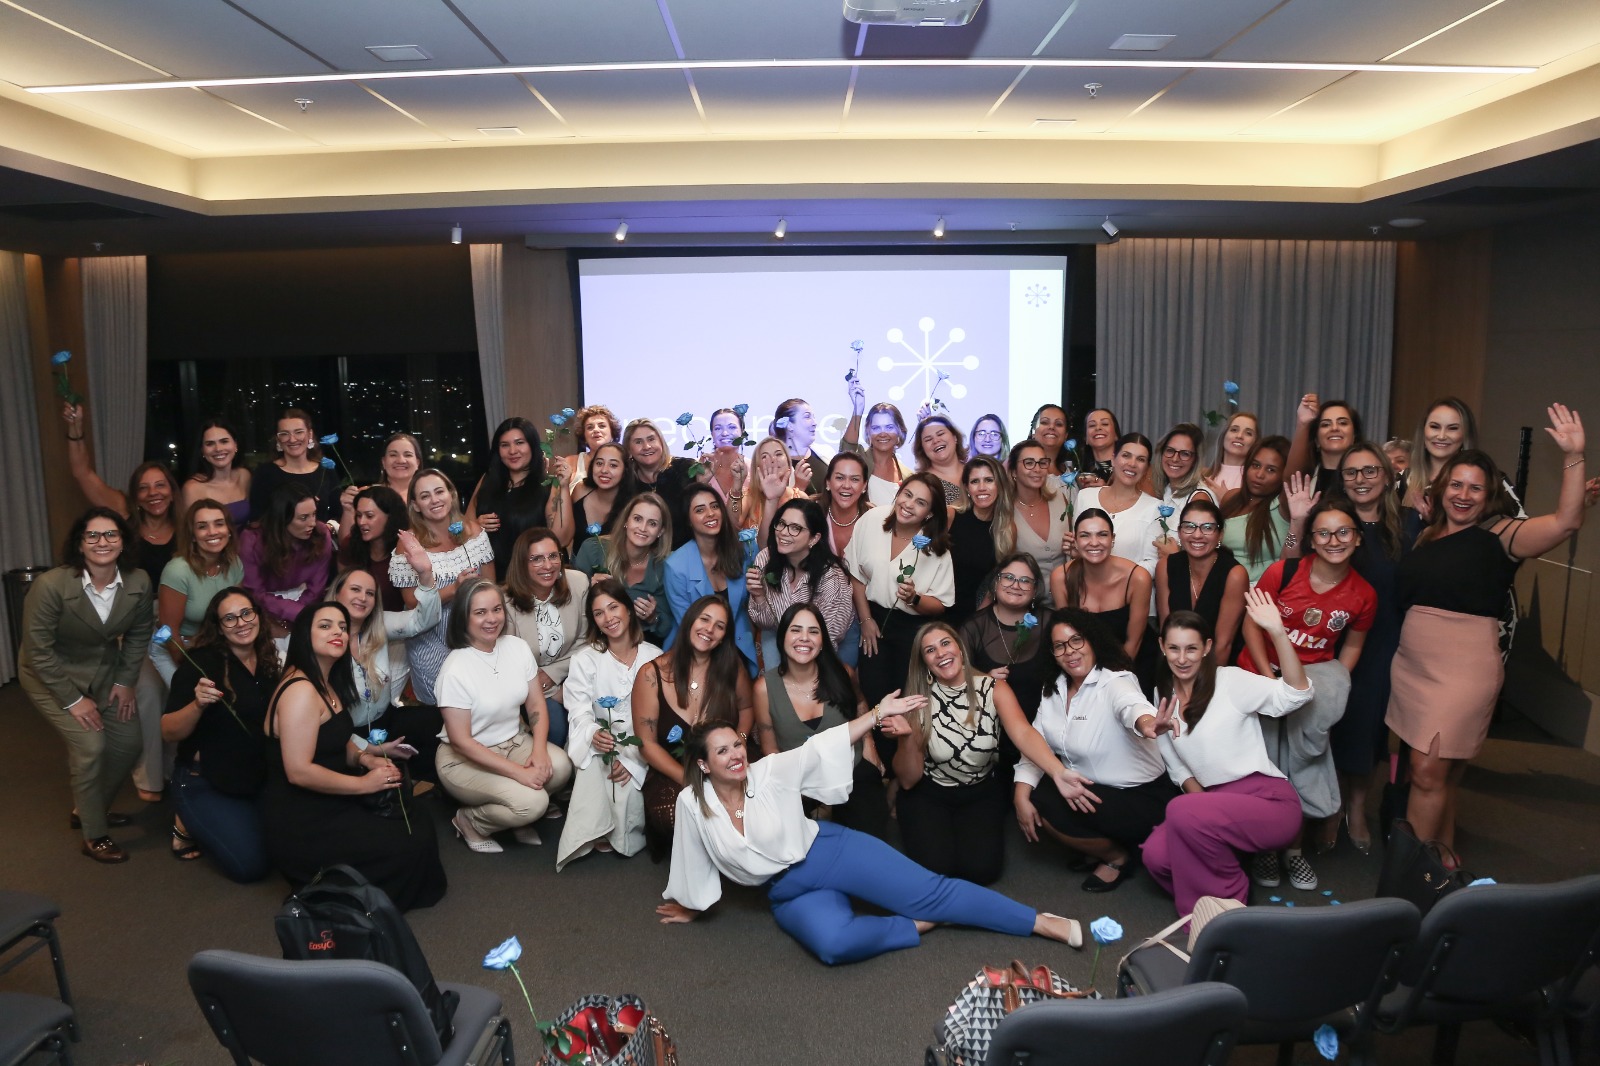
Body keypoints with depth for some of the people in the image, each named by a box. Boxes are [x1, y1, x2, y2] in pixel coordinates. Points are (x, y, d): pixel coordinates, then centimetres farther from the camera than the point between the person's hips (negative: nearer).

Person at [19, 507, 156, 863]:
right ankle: (94, 836, 4)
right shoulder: (51, 585, -29)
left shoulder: (139, 583, -17)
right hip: (51, 675, -5)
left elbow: (139, 634, 0)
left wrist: (126, 681, -3)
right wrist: (73, 700, -19)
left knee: (130, 743, 7)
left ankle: (89, 809, 34)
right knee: (90, 746, -15)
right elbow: (38, 650, -22)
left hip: (104, 671, 5)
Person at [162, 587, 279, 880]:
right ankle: (188, 824, 11)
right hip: (205, 783, -6)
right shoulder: (202, 662, -15)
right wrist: (198, 704, -34)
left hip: (259, 780, 6)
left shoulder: (270, 663, 2)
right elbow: (169, 734, -17)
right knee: (251, 865, -15)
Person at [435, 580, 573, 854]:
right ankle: (469, 822, 3)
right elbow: (461, 741, -20)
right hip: (465, 759, -6)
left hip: (514, 742, 6)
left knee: (560, 766, -24)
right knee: (532, 802, -26)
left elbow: (536, 704, 0)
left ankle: (519, 815, 6)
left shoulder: (517, 646, -5)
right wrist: (518, 772, -24)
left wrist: (539, 750, -19)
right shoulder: (455, 670, -21)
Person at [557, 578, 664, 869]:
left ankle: (620, 834, -5)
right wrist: (594, 735, -29)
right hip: (595, 746, 0)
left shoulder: (654, 657, 3)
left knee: (628, 779, -31)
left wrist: (632, 759, -18)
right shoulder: (585, 658, 4)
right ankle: (593, 833, -17)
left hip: (639, 750, 0)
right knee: (596, 768, -34)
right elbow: (579, 713, -4)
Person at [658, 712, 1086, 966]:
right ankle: (920, 924, -12)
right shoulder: (692, 804, -8)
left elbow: (823, 746, -10)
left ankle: (1047, 924, -9)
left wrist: (878, 714, -15)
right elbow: (693, 865, 8)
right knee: (834, 944, -34)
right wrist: (687, 908, 21)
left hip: (832, 850, -1)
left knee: (929, 890, -13)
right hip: (790, 893, 1)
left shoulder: (769, 772, -11)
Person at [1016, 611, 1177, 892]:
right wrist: (1021, 796, -14)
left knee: (1044, 804, -21)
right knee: (1026, 794, -5)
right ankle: (1099, 846, 12)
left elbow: (1133, 707, -44)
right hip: (1091, 789, 8)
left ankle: (1117, 856, 4)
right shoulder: (1052, 689, 1)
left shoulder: (1115, 682, -20)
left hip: (1141, 798, -8)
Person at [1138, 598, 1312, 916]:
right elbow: (1176, 766, 12)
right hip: (1217, 804, 5)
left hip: (1270, 801, -5)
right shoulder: (1163, 698, 11)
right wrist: (1200, 799, -7)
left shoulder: (1230, 681, -7)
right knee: (1156, 856, -22)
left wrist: (1278, 632, -33)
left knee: (1183, 812, -32)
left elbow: (1296, 696, -22)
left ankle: (1230, 898, -7)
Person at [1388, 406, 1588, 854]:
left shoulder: (1500, 534, -4)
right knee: (1440, 773, 15)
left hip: (1464, 668, -6)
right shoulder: (1427, 534, 13)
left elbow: (1566, 521, -18)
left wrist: (1573, 458, -29)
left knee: (1430, 773, -5)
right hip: (1412, 662, 6)